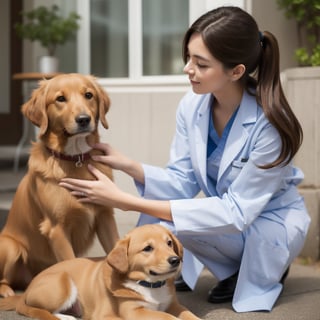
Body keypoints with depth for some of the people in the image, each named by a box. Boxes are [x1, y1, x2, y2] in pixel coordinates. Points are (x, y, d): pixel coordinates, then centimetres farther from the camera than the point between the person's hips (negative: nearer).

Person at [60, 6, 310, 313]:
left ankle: (264, 269, -2)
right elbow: (183, 182, -7)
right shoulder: (191, 105, -12)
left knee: (165, 223, -29)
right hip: (227, 212, 5)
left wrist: (129, 202, -37)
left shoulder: (268, 125, -29)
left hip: (274, 224, -5)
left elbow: (237, 213, -30)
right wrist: (129, 166, -29)